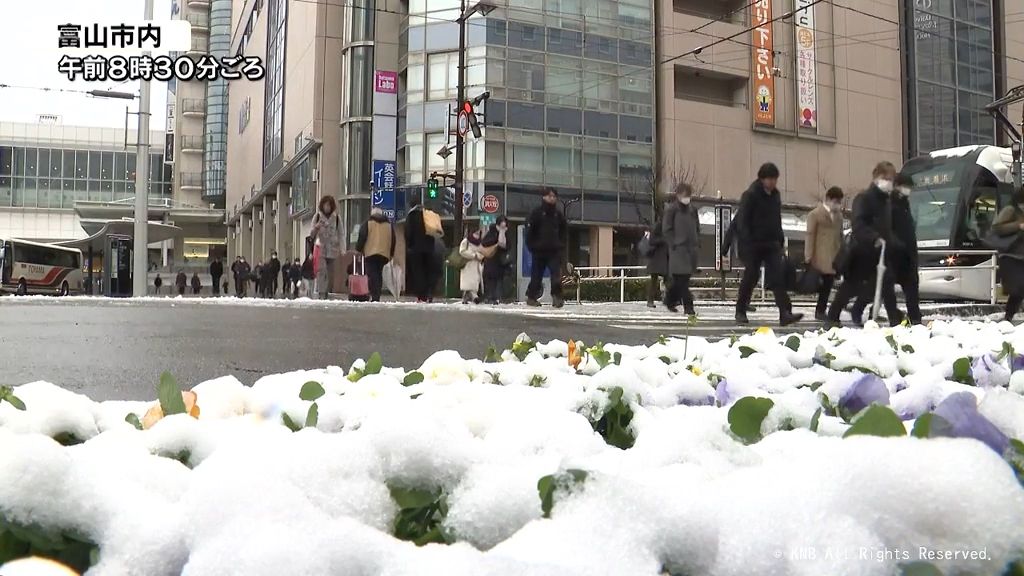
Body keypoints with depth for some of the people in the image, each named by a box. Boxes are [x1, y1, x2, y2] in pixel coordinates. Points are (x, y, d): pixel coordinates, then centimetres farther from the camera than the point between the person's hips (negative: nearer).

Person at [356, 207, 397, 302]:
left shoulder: (367, 224, 5)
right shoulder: (389, 225, 17)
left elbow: (362, 237, -2)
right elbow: (394, 240, 18)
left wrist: (358, 250, 8)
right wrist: (391, 254, 24)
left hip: (370, 253, -4)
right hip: (384, 254, 4)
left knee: (372, 275, -6)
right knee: (379, 274, 12)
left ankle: (374, 297, -17)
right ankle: (377, 296, 8)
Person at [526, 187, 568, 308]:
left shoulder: (559, 214, 10)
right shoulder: (537, 212, -3)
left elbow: (563, 231, 20)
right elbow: (530, 230, -4)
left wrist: (561, 245, 10)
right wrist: (531, 246, -7)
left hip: (555, 251, 3)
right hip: (539, 250, -2)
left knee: (557, 275, -11)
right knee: (536, 276, 6)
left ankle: (557, 297, -11)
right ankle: (531, 297, 18)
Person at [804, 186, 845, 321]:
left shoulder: (839, 215, 17)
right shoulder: (815, 214, -2)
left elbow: (840, 235, 18)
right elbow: (810, 236, -6)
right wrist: (808, 258, -11)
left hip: (834, 258, 6)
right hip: (820, 258, -5)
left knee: (828, 284, 4)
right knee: (823, 284, -5)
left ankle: (821, 311, 9)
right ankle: (820, 311, 3)